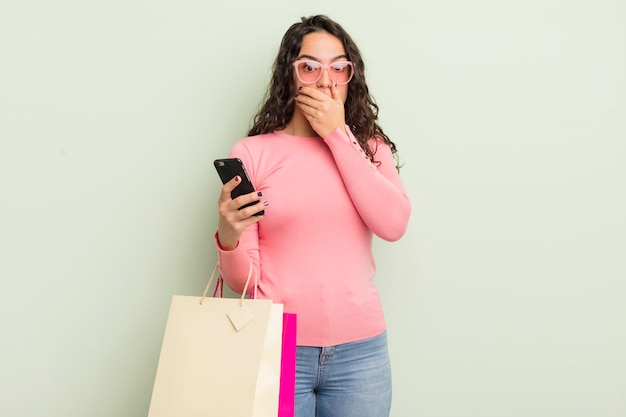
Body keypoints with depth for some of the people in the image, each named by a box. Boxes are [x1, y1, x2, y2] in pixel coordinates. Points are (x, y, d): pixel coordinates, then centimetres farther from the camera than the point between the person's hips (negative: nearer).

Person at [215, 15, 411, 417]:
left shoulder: (368, 146, 7)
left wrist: (339, 135, -9)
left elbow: (394, 225, -12)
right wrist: (228, 237, -25)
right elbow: (242, 279, -2)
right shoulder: (252, 152, -1)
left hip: (360, 351, 2)